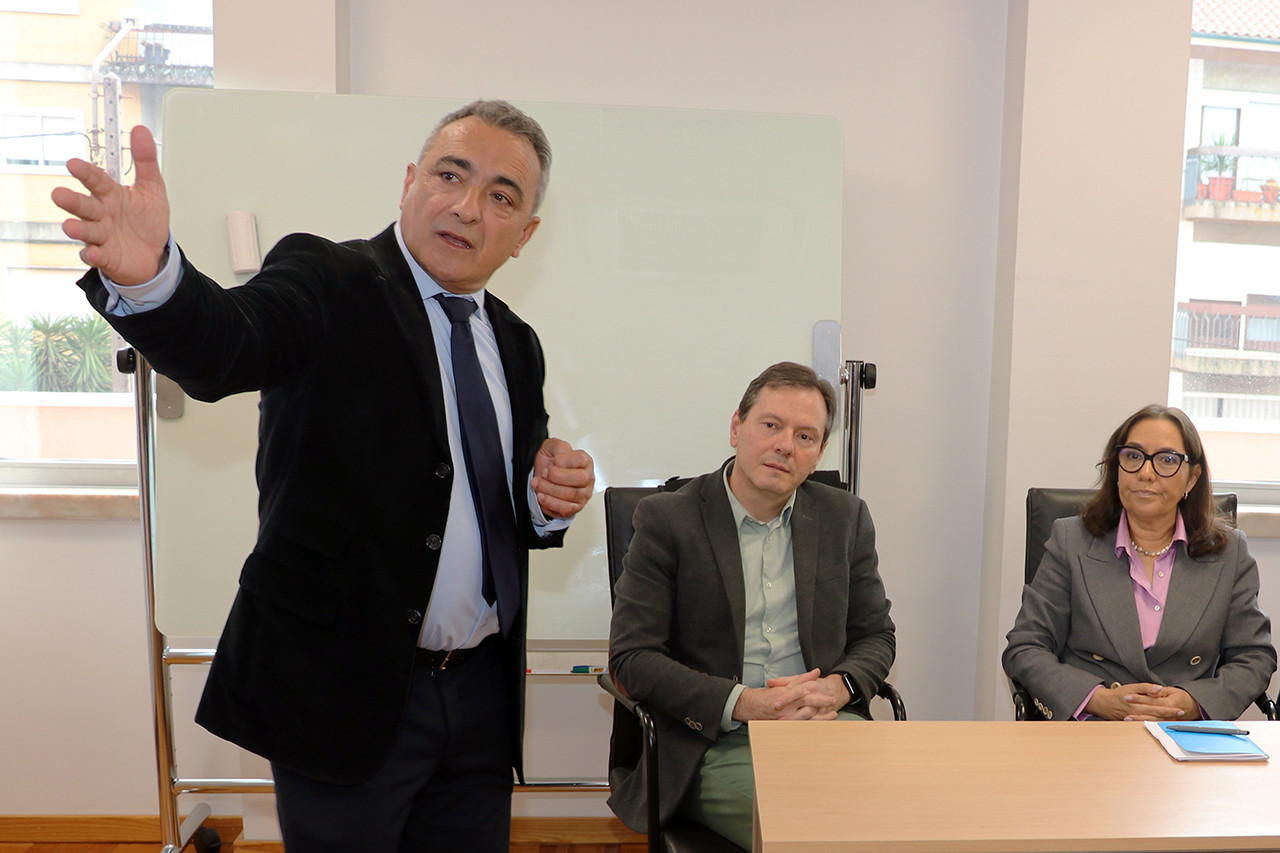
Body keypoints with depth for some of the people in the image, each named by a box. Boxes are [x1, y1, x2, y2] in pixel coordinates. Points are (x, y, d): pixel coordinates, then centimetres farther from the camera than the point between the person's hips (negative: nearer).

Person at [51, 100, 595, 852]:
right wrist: (150, 278, -50)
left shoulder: (517, 344, 9)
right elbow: (217, 350, -29)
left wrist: (551, 501, -7)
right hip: (346, 694, -5)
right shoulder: (327, 282, -8)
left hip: (483, 697, 6)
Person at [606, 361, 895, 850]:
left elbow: (875, 636, 15)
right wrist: (743, 704, -17)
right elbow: (630, 656, -7)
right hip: (713, 743, -4)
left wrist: (837, 687, -8)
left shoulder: (845, 518, 10)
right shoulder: (667, 520, -3)